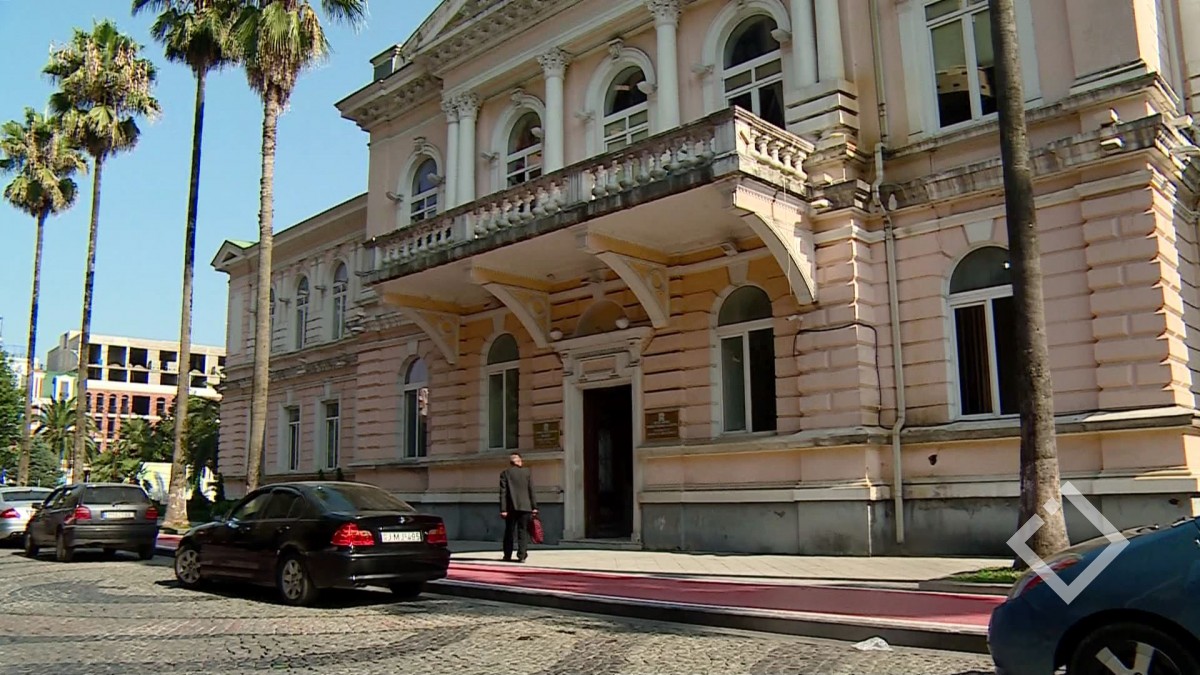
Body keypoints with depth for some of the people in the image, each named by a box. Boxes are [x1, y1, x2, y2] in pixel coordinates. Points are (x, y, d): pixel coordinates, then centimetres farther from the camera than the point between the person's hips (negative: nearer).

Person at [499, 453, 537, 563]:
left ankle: (507, 555, 13)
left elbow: (503, 493, -3)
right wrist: (534, 507, 2)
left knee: (509, 531, 11)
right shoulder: (527, 472, 3)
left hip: (511, 507, 0)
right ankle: (521, 556, -4)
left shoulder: (505, 473, 2)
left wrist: (503, 509, -4)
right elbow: (531, 490, 0)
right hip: (525, 506, 0)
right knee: (523, 531, 3)